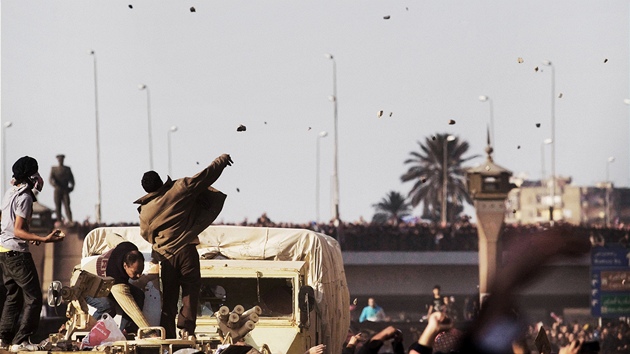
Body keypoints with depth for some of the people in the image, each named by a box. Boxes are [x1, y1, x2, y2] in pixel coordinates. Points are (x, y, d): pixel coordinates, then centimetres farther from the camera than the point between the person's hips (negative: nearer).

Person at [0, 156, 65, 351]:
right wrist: (44, 239, -27)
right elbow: (18, 231, -21)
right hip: (17, 252, -9)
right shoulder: (24, 197, -17)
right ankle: (21, 341, -6)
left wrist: (30, 237, 29)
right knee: (33, 297, -3)